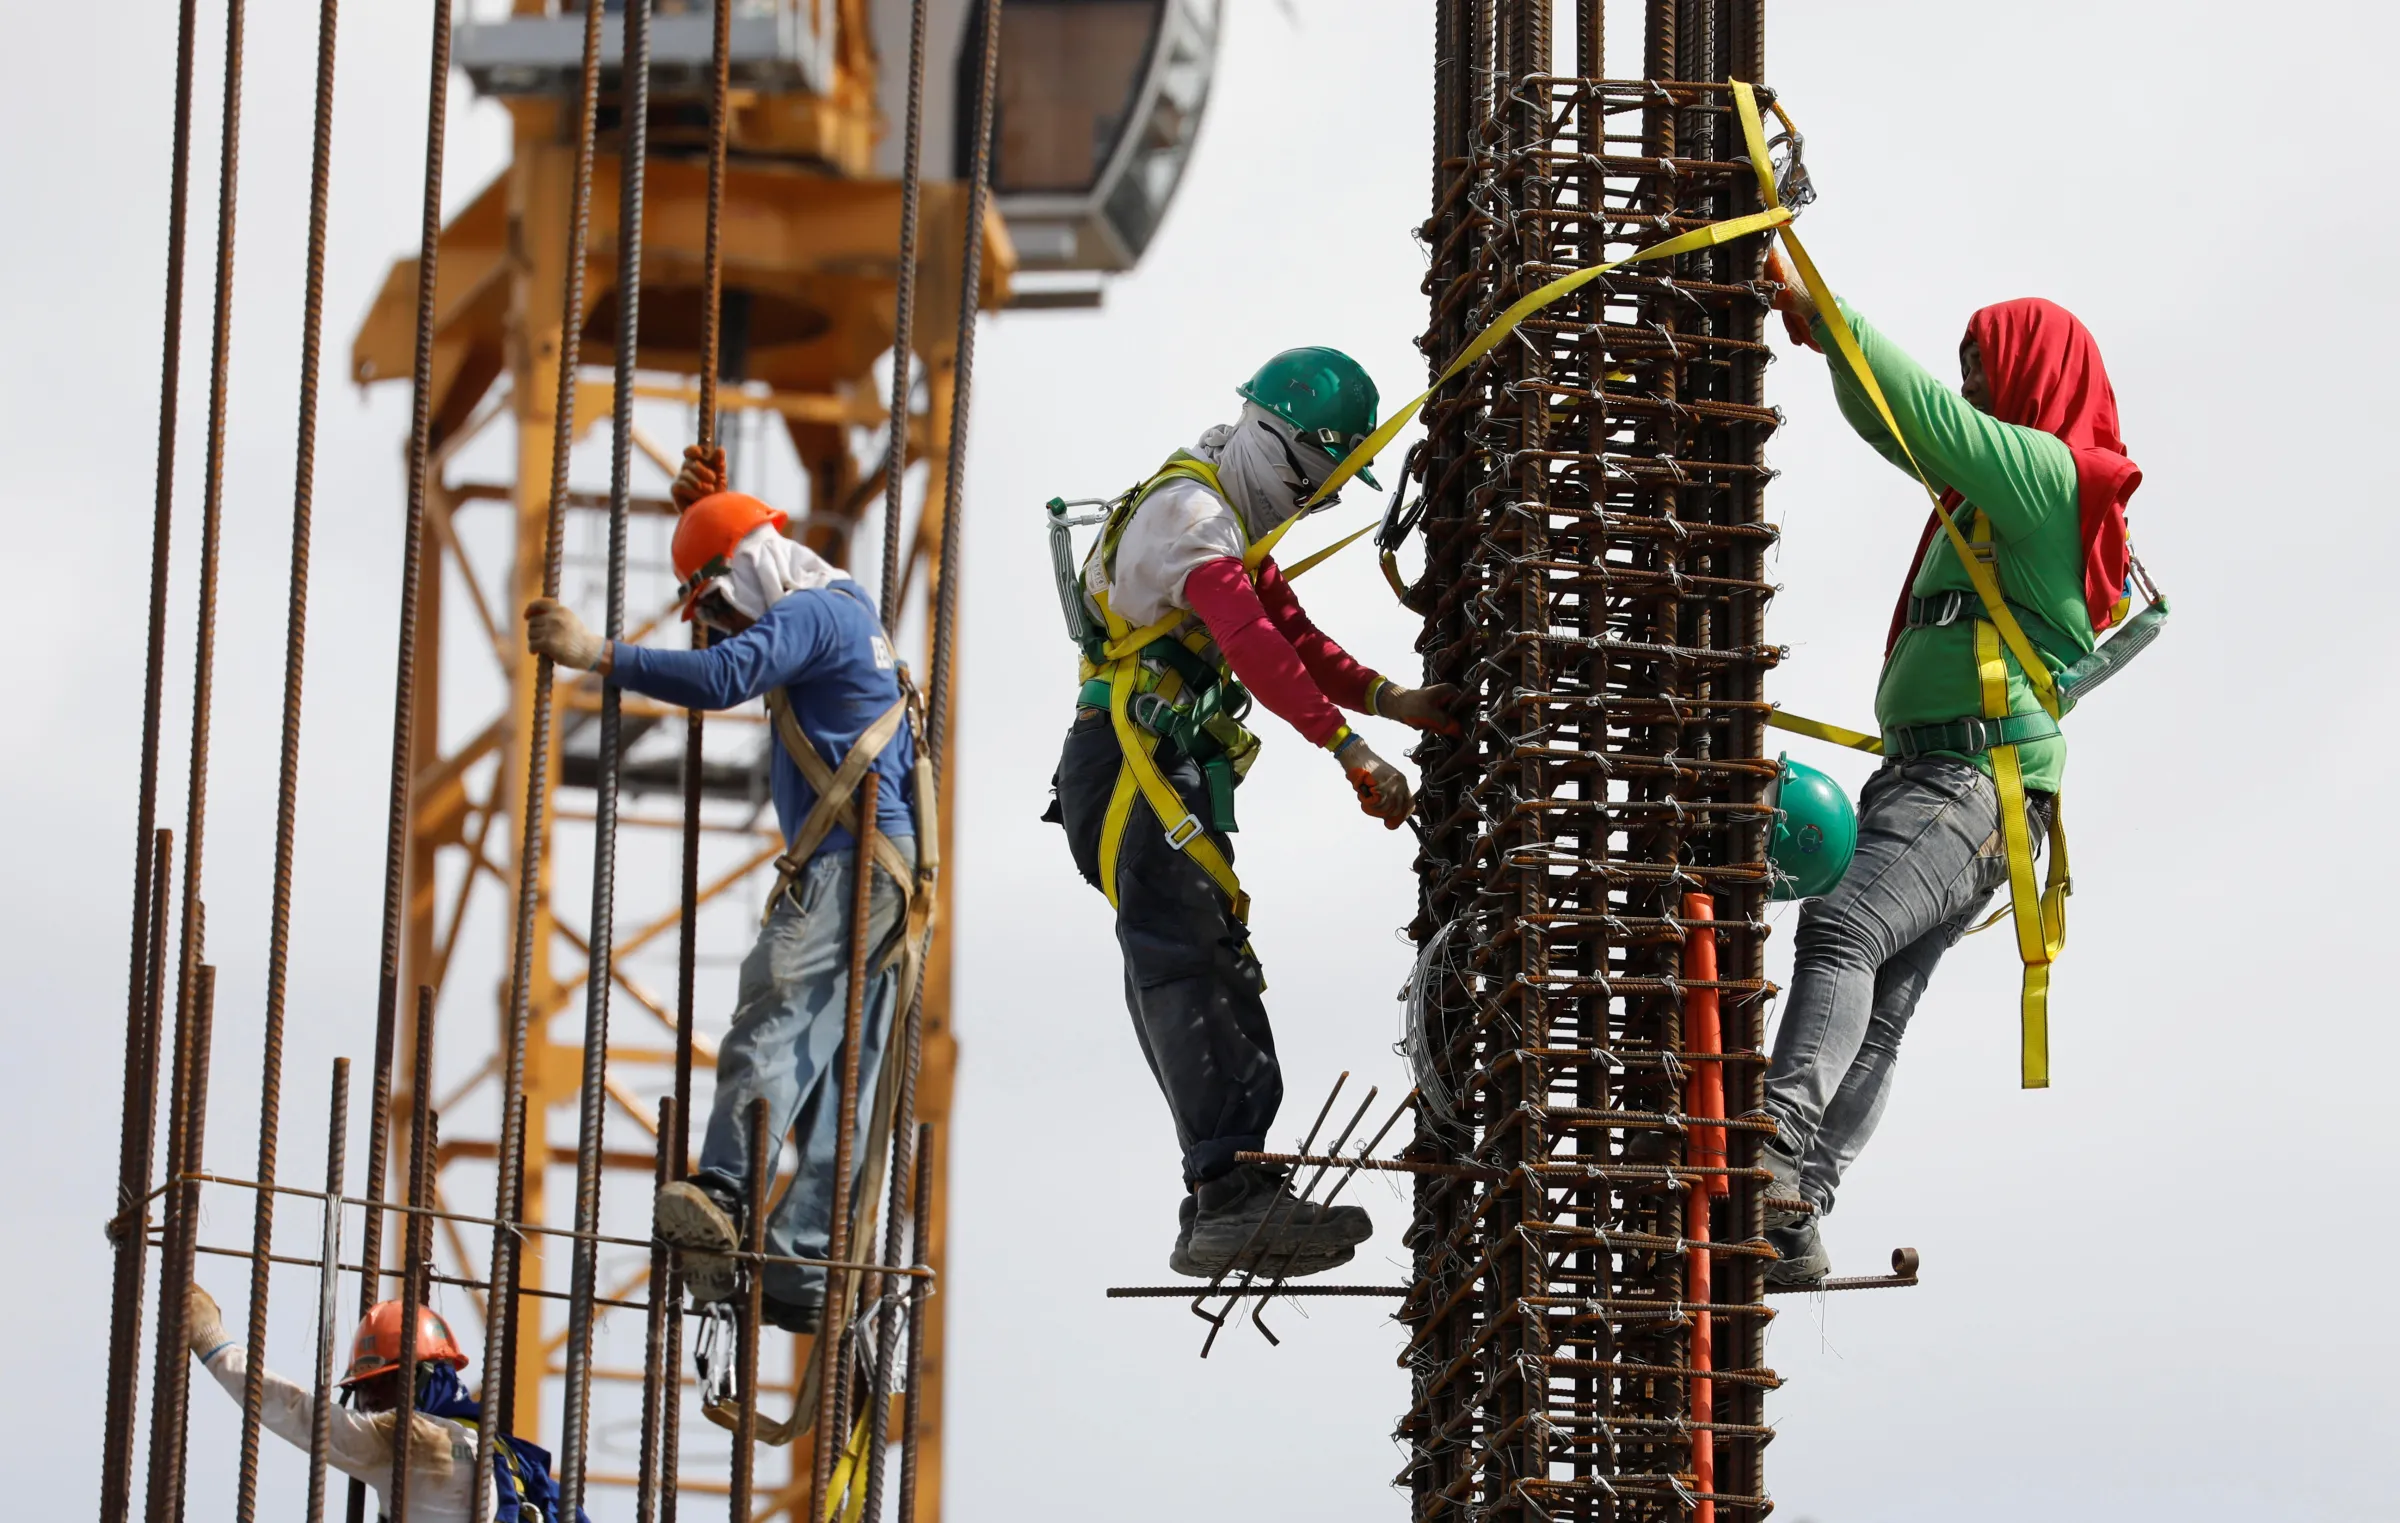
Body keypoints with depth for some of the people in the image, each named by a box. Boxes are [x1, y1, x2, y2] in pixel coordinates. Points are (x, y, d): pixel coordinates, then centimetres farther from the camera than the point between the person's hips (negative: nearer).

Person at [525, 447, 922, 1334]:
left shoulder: (810, 614, -6)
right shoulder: (845, 607, 25)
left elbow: (720, 677, -24)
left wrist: (594, 654, -22)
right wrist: (705, 511, 36)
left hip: (845, 863, -11)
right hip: (884, 870, 11)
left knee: (776, 1020, -26)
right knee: (839, 1082, 4)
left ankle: (722, 1200, -43)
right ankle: (804, 1272, 0)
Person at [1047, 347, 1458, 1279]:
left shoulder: (1234, 524, 21)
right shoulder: (1189, 510, -14)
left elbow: (1292, 636, 22)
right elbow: (1252, 643, -27)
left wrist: (1387, 699, 6)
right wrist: (1349, 750, -33)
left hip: (1170, 781, 11)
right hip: (1129, 770, -11)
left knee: (1210, 978, 7)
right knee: (1194, 970, -20)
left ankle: (1223, 1209, 6)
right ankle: (1232, 1194, -30)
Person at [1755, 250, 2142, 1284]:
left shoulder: (2049, 472, -4)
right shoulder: (1992, 482, 24)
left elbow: (1925, 415, -14)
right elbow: (1889, 424, 33)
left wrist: (1825, 310, -9)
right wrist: (1829, 341, 17)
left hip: (1981, 780, -10)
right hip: (1921, 774, 10)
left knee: (1842, 927, -30)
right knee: (1876, 1006, 2)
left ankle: (1777, 1151, -44)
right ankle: (1788, 1222, -4)